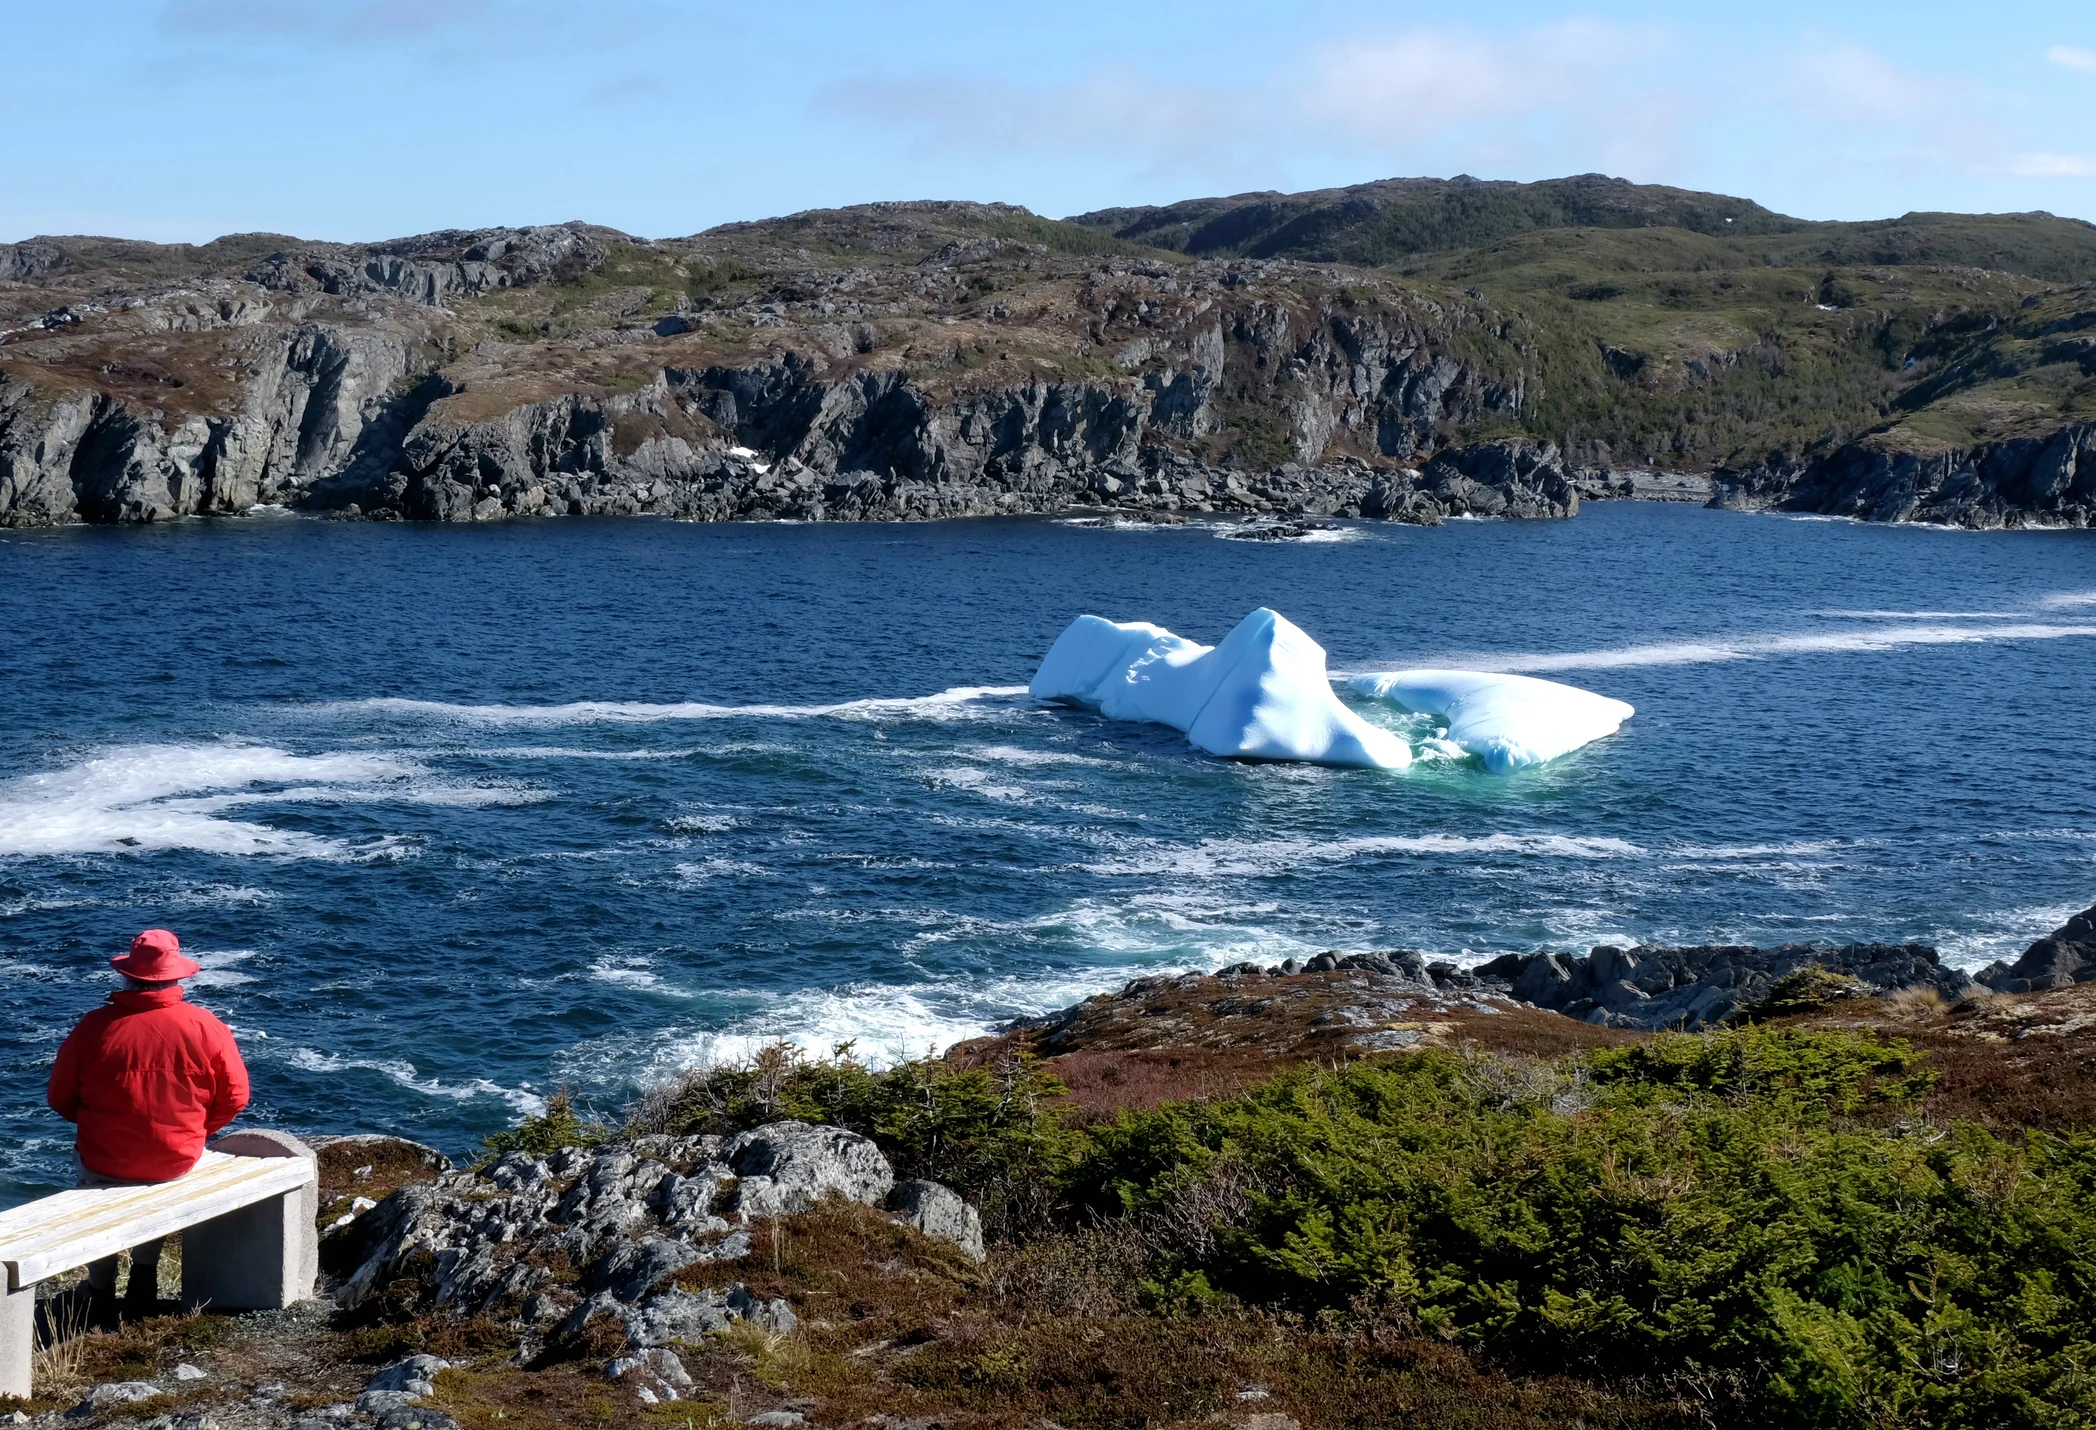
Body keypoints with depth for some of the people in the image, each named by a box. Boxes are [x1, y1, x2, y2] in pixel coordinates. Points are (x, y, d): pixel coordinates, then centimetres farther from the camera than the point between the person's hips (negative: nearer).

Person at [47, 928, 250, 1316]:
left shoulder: (96, 1026, -13)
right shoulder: (205, 1027, -11)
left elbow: (60, 1098, -3)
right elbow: (235, 1097, -4)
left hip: (105, 1161, -1)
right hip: (178, 1160, 1)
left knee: (87, 1166, 35)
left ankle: (100, 1287, 37)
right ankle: (144, 1276, 33)